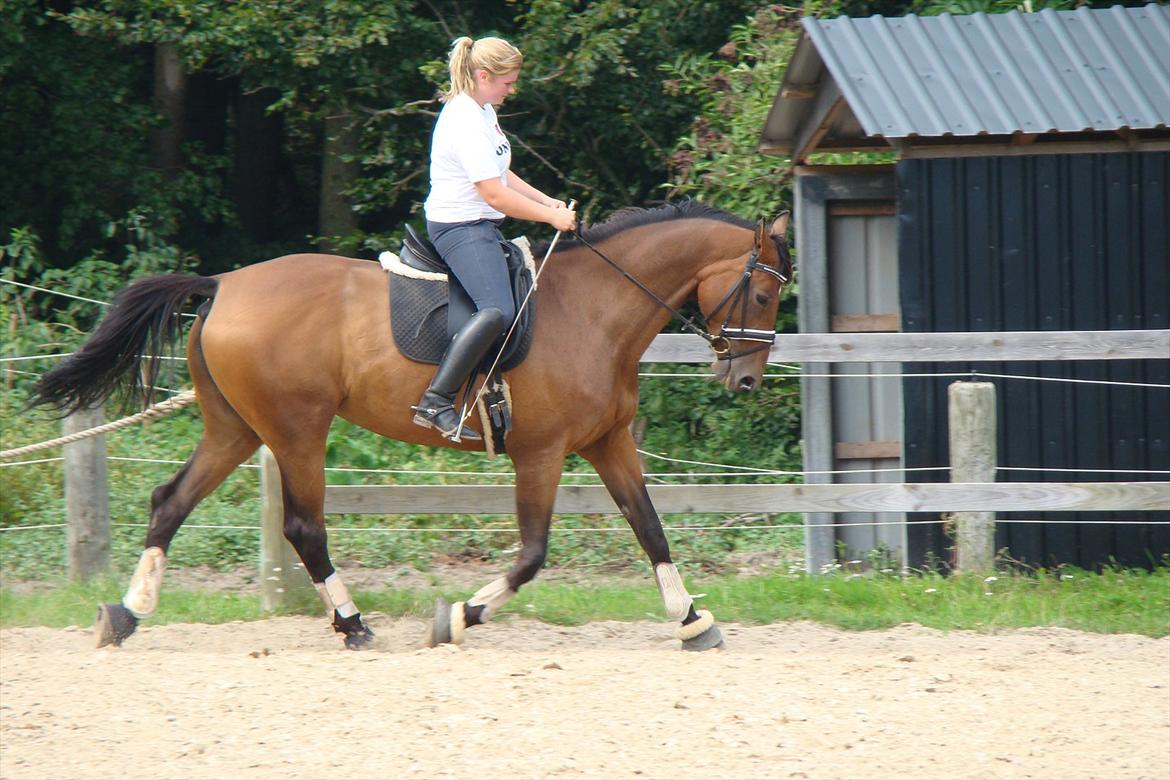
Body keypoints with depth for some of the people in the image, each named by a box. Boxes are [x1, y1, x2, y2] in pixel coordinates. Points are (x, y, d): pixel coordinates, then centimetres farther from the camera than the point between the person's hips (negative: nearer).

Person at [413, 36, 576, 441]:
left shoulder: (482, 111, 12)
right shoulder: (465, 123, -21)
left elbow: (501, 175, 23)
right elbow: (495, 195, -23)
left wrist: (547, 201, 11)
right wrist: (552, 217, -14)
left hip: (480, 226, 11)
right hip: (461, 228, -11)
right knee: (497, 310, -27)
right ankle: (436, 403, -30)